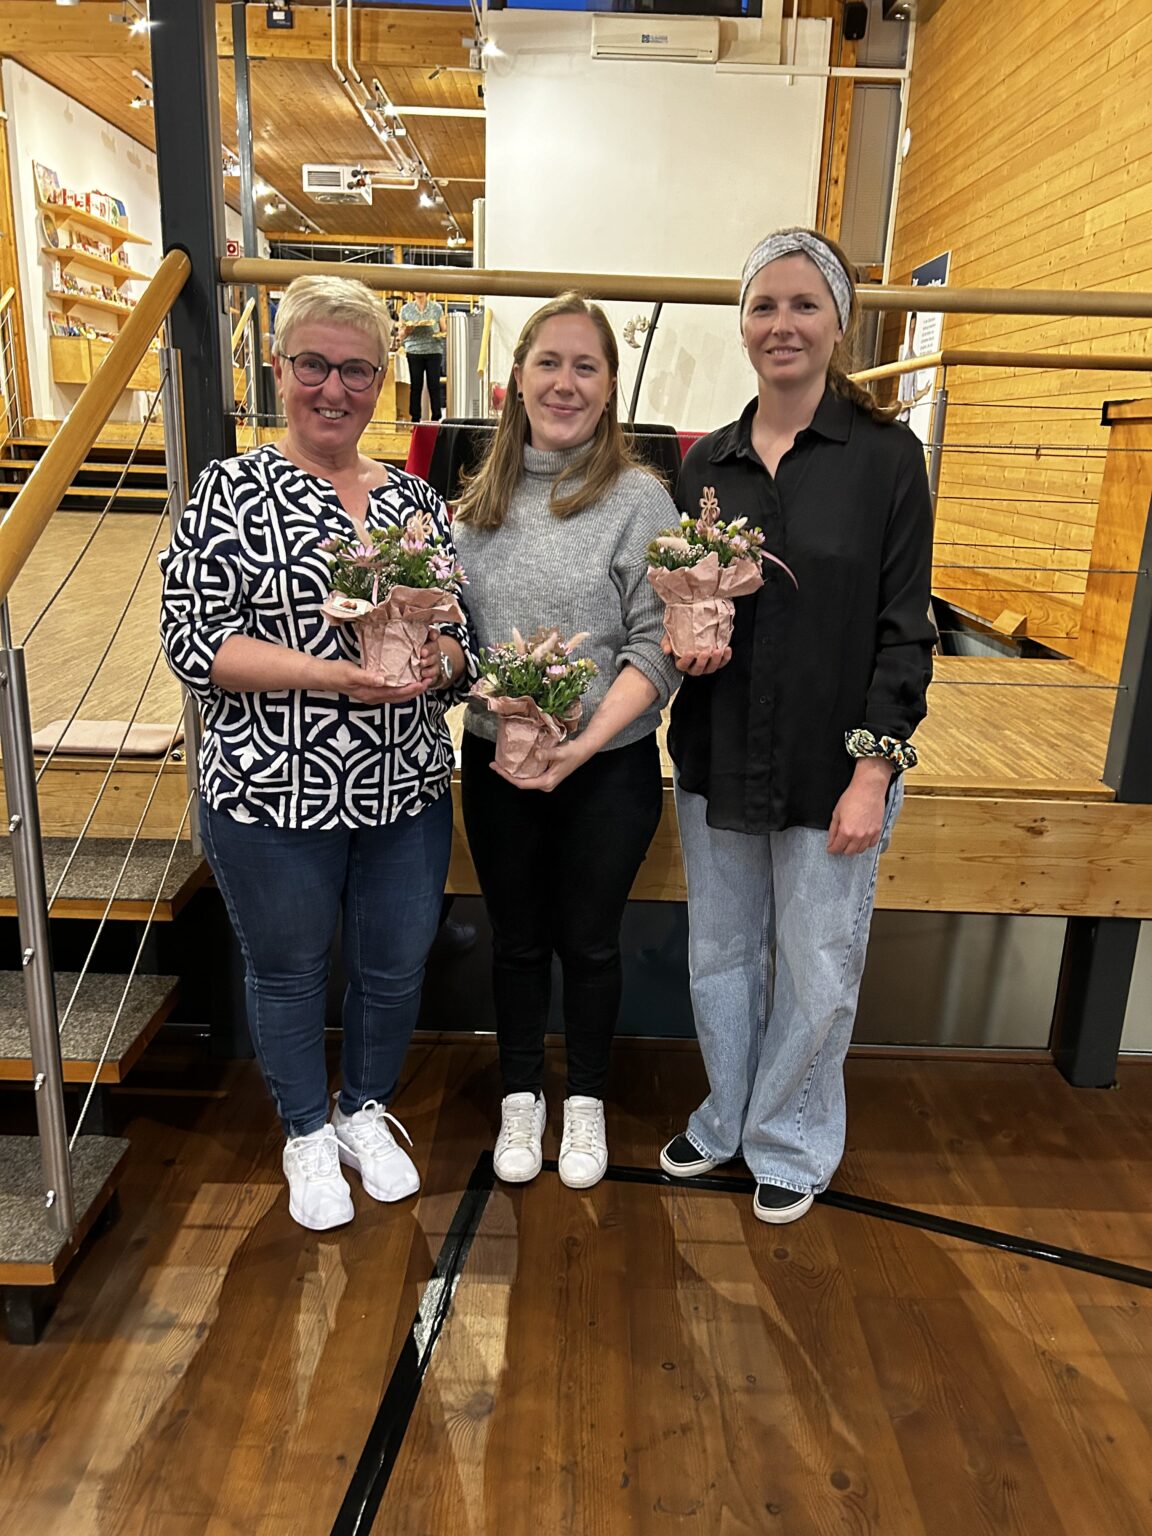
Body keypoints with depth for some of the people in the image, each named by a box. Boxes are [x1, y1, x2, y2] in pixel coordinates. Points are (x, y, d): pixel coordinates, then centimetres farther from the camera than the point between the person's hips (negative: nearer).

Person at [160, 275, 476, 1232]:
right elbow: (193, 640, -12)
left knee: (396, 964, 16)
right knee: (289, 969, 14)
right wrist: (332, 673, -23)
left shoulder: (416, 500, 6)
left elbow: (464, 633, 9)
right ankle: (308, 1134, 40)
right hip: (274, 794, -3)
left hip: (405, 791, 4)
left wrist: (437, 660, -14)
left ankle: (366, 1111, 44)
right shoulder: (233, 490, -6)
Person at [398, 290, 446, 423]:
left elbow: (443, 330, 10)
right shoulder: (406, 309, 10)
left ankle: (436, 418, 0)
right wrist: (407, 330, -12)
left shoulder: (437, 308, 9)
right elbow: (401, 336, 10)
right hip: (414, 352, 0)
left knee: (434, 386, -4)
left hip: (434, 351, 0)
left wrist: (440, 334, -12)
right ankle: (415, 419, 3)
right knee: (415, 386, -1)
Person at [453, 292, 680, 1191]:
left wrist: (583, 747, -23)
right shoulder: (483, 499, 5)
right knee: (517, 939, 17)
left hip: (608, 770, -3)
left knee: (589, 941, 14)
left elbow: (657, 646, -14)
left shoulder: (639, 498, -9)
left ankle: (586, 1101, 38)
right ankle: (521, 1097, 40)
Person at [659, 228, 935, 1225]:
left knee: (817, 973, 9)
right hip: (717, 763, 4)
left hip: (830, 769, -3)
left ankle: (790, 1144, 34)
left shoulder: (886, 457, -5)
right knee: (720, 955, 17)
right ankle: (726, 1119, 41)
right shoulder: (707, 463, 6)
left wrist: (874, 770, -13)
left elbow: (904, 630, -7)